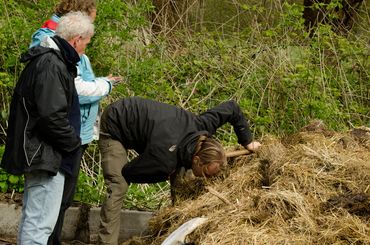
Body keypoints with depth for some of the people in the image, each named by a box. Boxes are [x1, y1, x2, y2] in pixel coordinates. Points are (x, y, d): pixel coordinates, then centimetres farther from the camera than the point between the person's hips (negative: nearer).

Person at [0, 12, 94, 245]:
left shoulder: (43, 59, 14)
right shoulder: (51, 65, -19)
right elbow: (52, 116, -25)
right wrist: (74, 143, -11)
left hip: (36, 153, 11)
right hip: (47, 156, -11)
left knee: (31, 218, 18)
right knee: (40, 224, -9)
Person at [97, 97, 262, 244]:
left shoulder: (201, 126, -23)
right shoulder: (165, 160, -39)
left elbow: (232, 108, -5)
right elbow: (128, 172, -22)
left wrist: (247, 142, 4)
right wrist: (165, 175, -14)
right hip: (113, 129, -7)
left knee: (178, 172, 4)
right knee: (118, 188, -21)